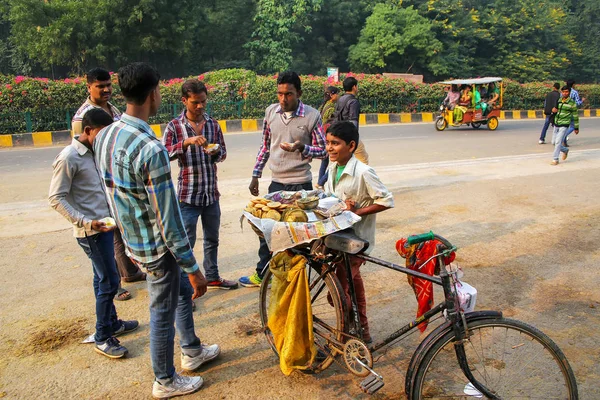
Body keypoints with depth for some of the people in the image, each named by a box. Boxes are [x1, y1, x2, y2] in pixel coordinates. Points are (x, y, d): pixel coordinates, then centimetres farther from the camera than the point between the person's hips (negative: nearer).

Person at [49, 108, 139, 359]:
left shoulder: (94, 152, 8)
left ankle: (112, 323, 33)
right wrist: (86, 222, -25)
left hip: (105, 225, 8)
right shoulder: (68, 158, -17)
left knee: (103, 279, 19)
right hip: (92, 231, -8)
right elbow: (56, 198, -18)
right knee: (109, 282, -3)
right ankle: (102, 338, 11)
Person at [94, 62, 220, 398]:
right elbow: (168, 218, -27)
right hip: (157, 245, -8)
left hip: (131, 236, 9)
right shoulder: (151, 149, -29)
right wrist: (193, 269, -18)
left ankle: (192, 351, 46)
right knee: (163, 313, 12)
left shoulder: (104, 136, -1)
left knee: (184, 290, 26)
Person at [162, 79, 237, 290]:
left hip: (211, 193, 5)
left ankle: (212, 277, 34)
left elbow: (223, 153, 11)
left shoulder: (213, 124, 7)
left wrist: (216, 152, -12)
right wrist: (187, 142, -29)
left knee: (212, 239, 17)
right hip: (187, 195, -4)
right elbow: (165, 153, -15)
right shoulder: (175, 126, -4)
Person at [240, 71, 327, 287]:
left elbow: (323, 150, -3)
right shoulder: (271, 111, 4)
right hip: (276, 182, 5)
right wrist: (256, 175, 12)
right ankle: (261, 274, 29)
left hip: (300, 184, -4)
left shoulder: (312, 115, -8)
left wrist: (301, 148, -22)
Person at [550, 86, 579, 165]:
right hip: (556, 124, 6)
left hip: (564, 125, -6)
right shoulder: (559, 100, 8)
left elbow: (575, 116, 0)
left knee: (558, 142, -12)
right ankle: (565, 150, 37)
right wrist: (554, 109, -7)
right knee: (554, 142, 11)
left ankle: (555, 159, -3)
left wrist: (576, 128, 3)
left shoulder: (572, 103, -6)